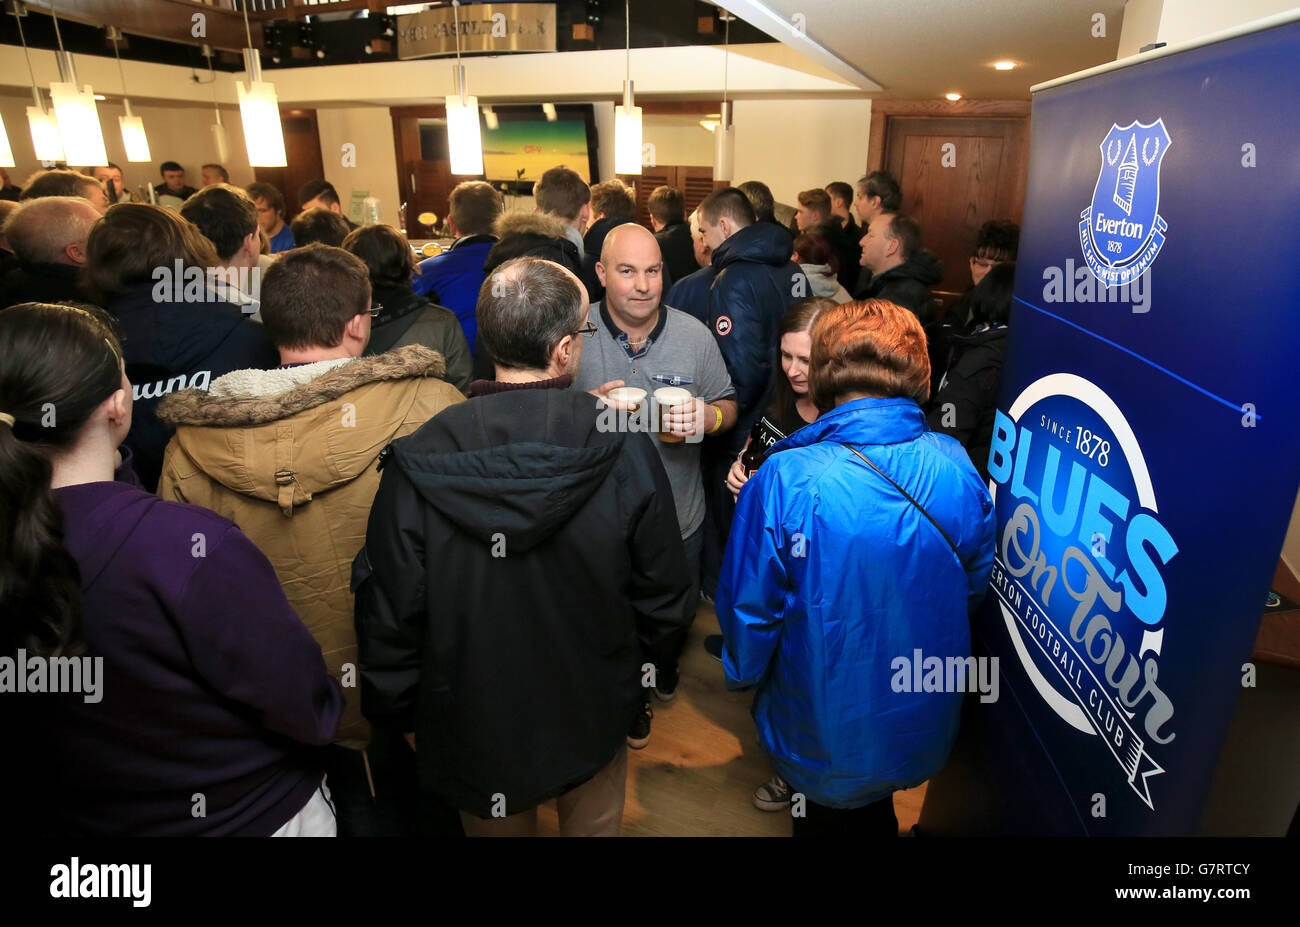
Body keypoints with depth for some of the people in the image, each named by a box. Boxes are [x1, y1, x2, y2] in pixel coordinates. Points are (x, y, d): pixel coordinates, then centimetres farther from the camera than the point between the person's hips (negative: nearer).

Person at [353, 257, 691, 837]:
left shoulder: (416, 466, -23)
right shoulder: (625, 450, -22)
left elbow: (388, 615, -13)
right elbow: (661, 598, -11)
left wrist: (396, 713, 5)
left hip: (475, 731, 0)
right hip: (594, 720, 1)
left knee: (497, 824, 28)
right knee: (593, 825, 28)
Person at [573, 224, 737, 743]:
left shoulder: (694, 335, -8)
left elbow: (728, 407, 1)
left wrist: (706, 417, -22)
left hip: (680, 517, 2)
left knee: (680, 612, 26)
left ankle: (665, 662, 62)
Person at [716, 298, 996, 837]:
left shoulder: (783, 480, -29)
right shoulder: (957, 466, -14)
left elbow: (749, 610, -18)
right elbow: (974, 586, 1)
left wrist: (742, 674, 3)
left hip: (824, 745, -3)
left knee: (832, 819, 26)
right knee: (872, 814, 31)